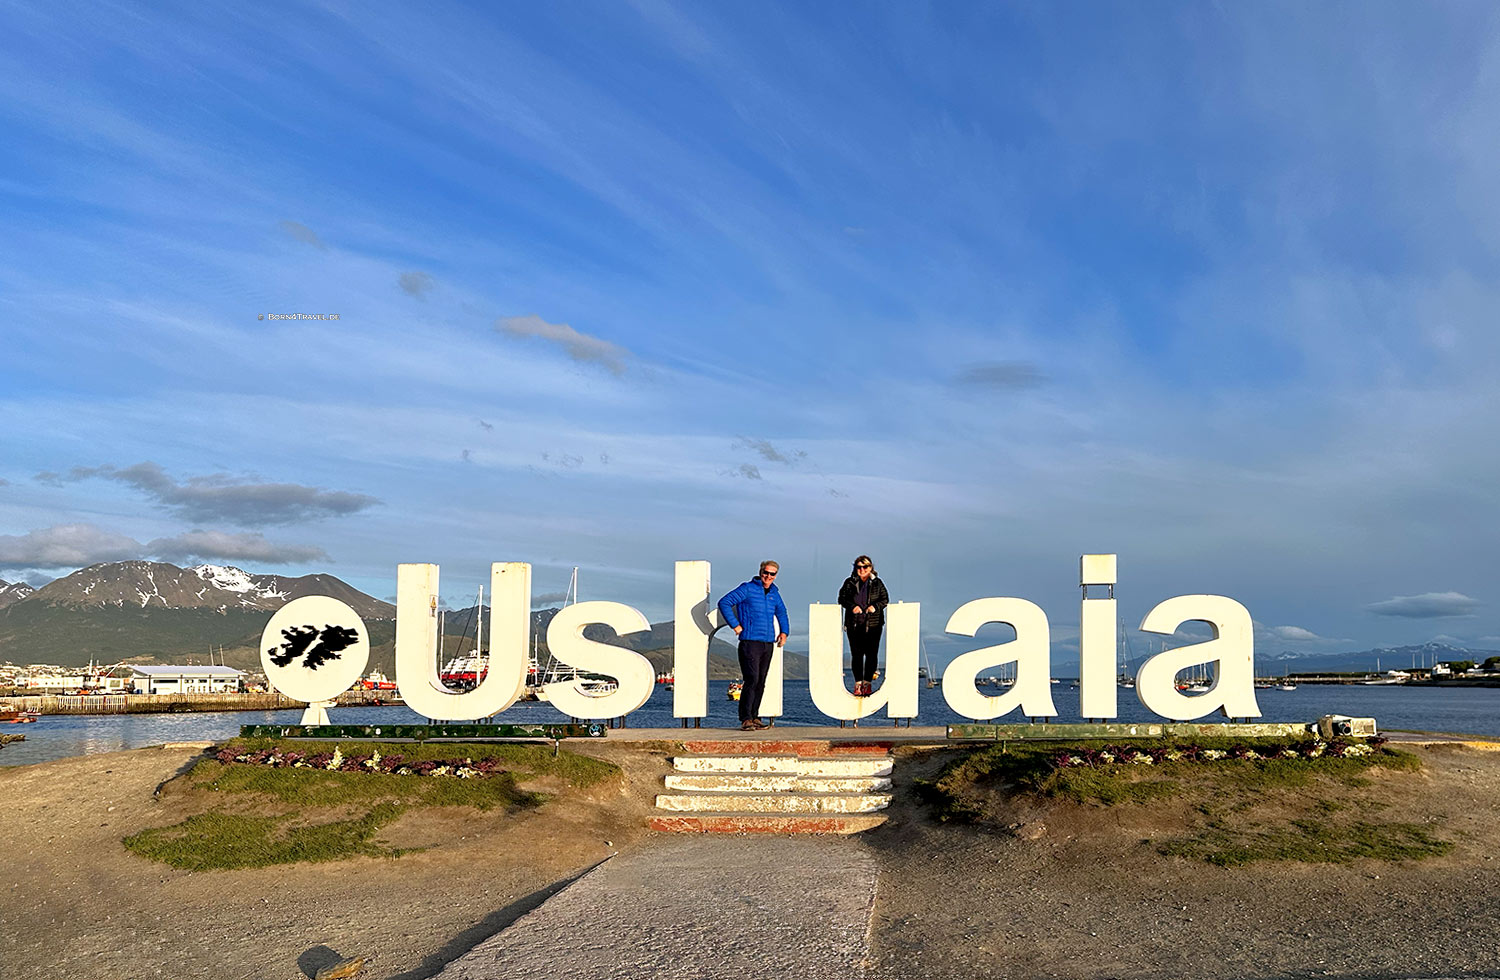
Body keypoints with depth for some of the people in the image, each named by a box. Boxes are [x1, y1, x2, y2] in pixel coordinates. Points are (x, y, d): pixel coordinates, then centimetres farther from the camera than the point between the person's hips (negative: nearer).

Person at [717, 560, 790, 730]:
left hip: (768, 644, 6)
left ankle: (754, 717, 14)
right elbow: (724, 603, -9)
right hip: (750, 641, -6)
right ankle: (746, 719, -7)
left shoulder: (774, 593, 15)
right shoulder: (747, 589, -5)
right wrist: (735, 625, -11)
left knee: (761, 682, 7)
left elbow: (781, 612, 33)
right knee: (752, 679, -12)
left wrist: (784, 631, 20)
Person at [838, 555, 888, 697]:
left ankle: (868, 683, 8)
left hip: (873, 624, 0)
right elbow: (842, 598, 4)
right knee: (856, 654, 1)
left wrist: (875, 606, -13)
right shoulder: (849, 583, 6)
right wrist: (852, 606, -14)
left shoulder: (877, 583, 6)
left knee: (871, 653, -1)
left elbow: (885, 599, 6)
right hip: (854, 624, 0)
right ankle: (858, 684, 8)